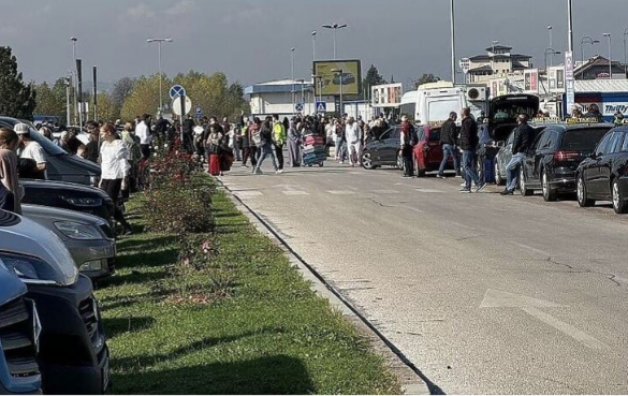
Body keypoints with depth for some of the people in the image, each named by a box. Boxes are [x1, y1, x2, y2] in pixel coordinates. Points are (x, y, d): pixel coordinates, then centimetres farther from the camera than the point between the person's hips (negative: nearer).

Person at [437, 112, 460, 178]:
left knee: (445, 158, 7)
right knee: (455, 158, 2)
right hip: (450, 144, -8)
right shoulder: (452, 124, -11)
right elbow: (452, 135, -18)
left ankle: (440, 173, -3)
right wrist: (455, 143, -16)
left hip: (444, 144, 8)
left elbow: (441, 134, 19)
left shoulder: (444, 124, 16)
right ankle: (457, 173, 4)